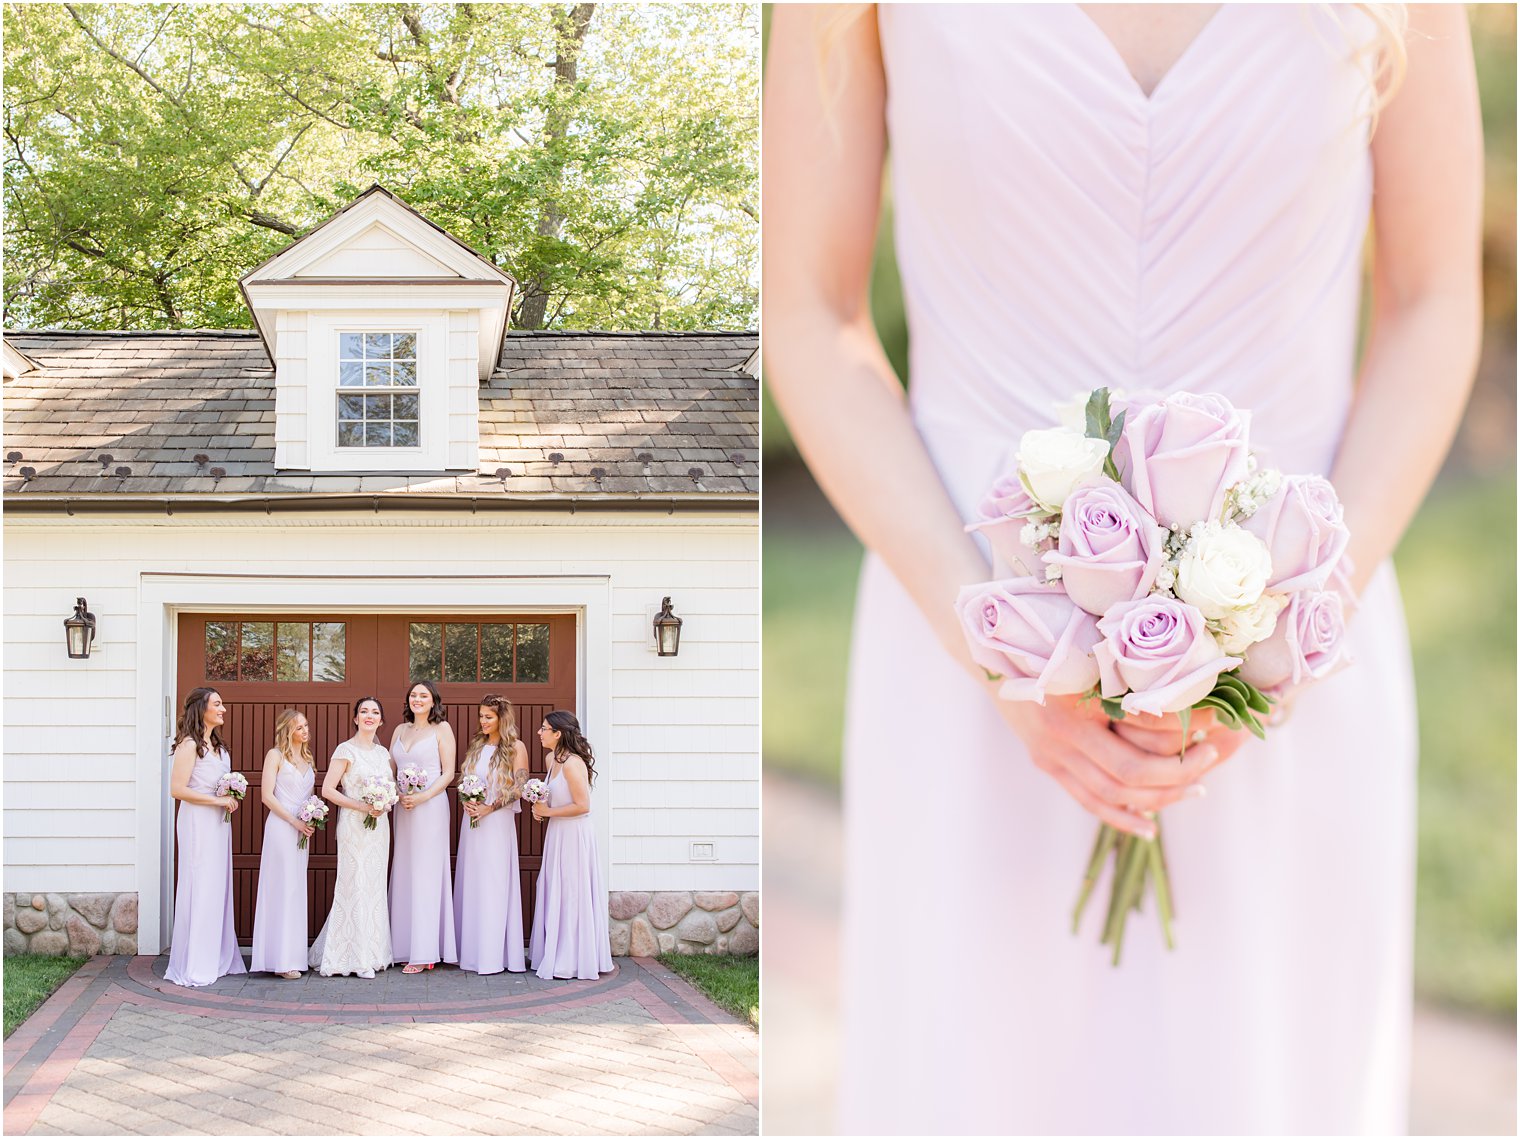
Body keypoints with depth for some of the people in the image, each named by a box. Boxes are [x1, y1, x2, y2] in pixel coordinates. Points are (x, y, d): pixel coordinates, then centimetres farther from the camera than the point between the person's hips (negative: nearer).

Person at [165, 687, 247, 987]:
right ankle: (193, 966, 0)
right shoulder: (189, 745, -12)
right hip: (197, 823, -9)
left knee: (217, 889, 10)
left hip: (218, 822, 9)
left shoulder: (218, 746, 16)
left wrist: (231, 799, 7)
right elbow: (177, 789, -18)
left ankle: (217, 958, 16)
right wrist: (217, 800, -16)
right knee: (198, 890, -5)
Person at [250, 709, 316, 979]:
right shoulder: (276, 755, -3)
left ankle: (293, 954, 10)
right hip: (281, 827, -7)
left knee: (296, 890, 7)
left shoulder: (307, 759, 17)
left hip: (302, 830, 7)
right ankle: (282, 959, -7)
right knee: (282, 888, -8)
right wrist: (295, 822, -13)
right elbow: (267, 796, -9)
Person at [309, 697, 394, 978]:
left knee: (375, 888, 8)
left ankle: (372, 952, 15)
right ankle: (356, 958, 0)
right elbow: (328, 790, -11)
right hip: (353, 826, -6)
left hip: (379, 826, 6)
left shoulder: (383, 753, 13)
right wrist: (362, 806, -18)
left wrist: (384, 804, -2)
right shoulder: (346, 750, -6)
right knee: (355, 886, -5)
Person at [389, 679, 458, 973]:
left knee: (425, 874, -5)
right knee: (404, 874, 5)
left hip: (430, 806, -6)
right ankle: (405, 946, 9)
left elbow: (448, 773, -6)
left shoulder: (441, 729, -1)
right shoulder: (400, 730, 15)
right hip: (403, 807, 6)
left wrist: (422, 797, -16)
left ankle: (424, 953, -3)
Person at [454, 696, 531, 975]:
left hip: (497, 822, -6)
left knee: (494, 884, -5)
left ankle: (494, 954, 0)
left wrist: (488, 808, -14)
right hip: (471, 819, 6)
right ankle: (470, 950, 13)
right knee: (470, 883, 6)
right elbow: (463, 779, 17)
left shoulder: (515, 747, -4)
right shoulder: (476, 745, 14)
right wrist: (465, 802, -3)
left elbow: (519, 787, -9)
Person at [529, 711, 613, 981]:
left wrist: (548, 812, -14)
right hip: (558, 834, 9)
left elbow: (582, 805, -22)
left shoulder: (572, 763, -19)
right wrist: (541, 809, 6)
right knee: (556, 895, 12)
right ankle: (560, 956, 19)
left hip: (573, 836, -9)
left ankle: (572, 962, 6)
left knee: (571, 896, -2)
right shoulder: (553, 760, 10)